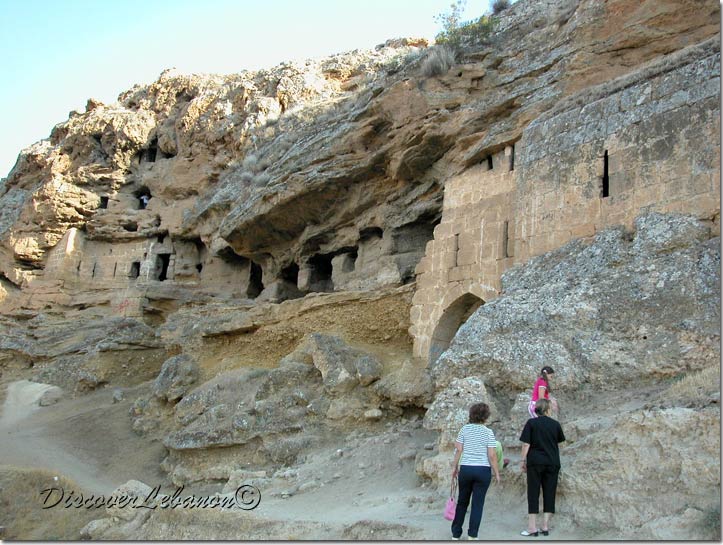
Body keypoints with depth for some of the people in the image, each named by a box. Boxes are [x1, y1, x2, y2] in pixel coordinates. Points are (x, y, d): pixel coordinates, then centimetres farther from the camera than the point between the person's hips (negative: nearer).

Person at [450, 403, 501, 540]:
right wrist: (496, 473, 1)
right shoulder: (488, 432, -5)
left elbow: (458, 449, -2)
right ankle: (472, 535, 7)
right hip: (483, 470, -2)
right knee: (478, 503, 6)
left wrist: (454, 467, 8)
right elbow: (492, 455, -8)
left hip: (465, 469, 2)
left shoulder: (465, 429, 0)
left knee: (462, 502, 15)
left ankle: (456, 534, 21)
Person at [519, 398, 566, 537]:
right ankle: (545, 526, 10)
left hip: (535, 462, -2)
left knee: (533, 493, 2)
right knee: (549, 493, 8)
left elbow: (526, 444, -7)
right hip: (552, 463, 2)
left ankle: (532, 527, 1)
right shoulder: (555, 424, 2)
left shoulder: (531, 423, -4)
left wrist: (523, 460, 0)